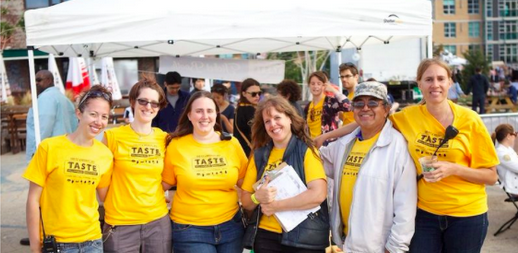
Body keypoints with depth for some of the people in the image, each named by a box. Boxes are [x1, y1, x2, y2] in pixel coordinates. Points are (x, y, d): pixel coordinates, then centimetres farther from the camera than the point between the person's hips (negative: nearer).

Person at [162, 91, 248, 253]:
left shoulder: (232, 144, 1)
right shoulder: (176, 146, -5)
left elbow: (245, 183, 10)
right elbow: (165, 183, 3)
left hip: (230, 225, 3)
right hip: (189, 228, -3)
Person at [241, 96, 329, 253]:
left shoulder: (306, 151, -5)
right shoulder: (259, 155, 6)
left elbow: (318, 194, -17)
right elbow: (246, 201, 8)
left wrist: (275, 205, -14)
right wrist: (257, 197, -14)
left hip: (303, 237, -3)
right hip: (265, 235, 3)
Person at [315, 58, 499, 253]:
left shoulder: (469, 120, -9)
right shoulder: (409, 116, -3)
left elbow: (491, 176, -5)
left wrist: (453, 169, -20)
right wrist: (326, 135, 7)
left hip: (467, 214, -1)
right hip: (425, 212, 1)